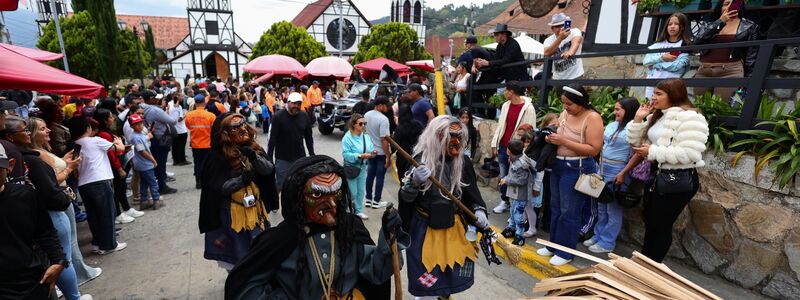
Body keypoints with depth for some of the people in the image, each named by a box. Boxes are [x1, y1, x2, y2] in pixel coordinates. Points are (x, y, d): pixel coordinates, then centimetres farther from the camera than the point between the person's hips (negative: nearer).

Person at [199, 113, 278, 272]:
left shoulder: (254, 148, 2)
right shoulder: (218, 157, -14)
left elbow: (269, 170, -6)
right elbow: (216, 188, -15)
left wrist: (254, 157, -22)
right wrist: (241, 180, -26)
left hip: (255, 207, 5)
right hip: (233, 212, -5)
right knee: (237, 251, 8)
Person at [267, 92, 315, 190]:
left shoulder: (305, 116, 0)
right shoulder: (278, 116, -10)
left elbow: (309, 137, 8)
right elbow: (272, 138, -10)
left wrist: (312, 154, 8)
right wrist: (269, 157, -11)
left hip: (300, 157, 4)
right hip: (282, 159, -3)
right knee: (280, 184, 4)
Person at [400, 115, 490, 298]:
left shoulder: (463, 163, -2)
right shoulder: (420, 161, -14)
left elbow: (472, 194, 11)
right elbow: (405, 198, -13)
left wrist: (479, 210, -7)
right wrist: (415, 182, -31)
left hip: (454, 228, 4)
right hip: (424, 229, -3)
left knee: (451, 273, 15)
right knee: (425, 282, 4)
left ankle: (445, 294, 43)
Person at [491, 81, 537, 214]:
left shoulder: (528, 108, -12)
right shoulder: (505, 105, 8)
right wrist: (494, 144, 10)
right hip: (503, 147, 6)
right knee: (503, 176, 14)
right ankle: (504, 201, 28)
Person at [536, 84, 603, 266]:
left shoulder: (593, 118, -15)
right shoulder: (564, 114, 6)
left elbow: (594, 149, -20)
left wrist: (563, 141, -24)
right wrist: (550, 138, -8)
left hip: (577, 169, -7)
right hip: (558, 165, 7)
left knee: (569, 212, 2)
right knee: (555, 208, 15)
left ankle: (565, 252, 17)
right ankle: (554, 246, 30)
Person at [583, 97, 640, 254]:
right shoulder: (612, 125, 10)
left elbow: (639, 155, -18)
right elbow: (600, 143, 18)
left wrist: (623, 174, -19)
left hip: (617, 171, -7)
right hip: (602, 168, 8)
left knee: (613, 208, 4)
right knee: (601, 206, 16)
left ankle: (607, 243, 15)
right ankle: (598, 236, 29)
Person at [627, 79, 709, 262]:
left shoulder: (689, 118, -18)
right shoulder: (657, 116, 11)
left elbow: (689, 153, -28)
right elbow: (636, 142, 12)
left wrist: (653, 151, -22)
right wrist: (638, 119, -2)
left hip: (678, 180, -9)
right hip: (656, 176, 9)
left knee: (661, 226, 5)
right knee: (649, 222, 20)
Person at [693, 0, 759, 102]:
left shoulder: (749, 27, 8)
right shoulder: (709, 24, 13)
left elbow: (751, 58, 6)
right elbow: (697, 41, -8)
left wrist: (748, 81, 0)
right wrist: (720, 21, -10)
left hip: (731, 72, -2)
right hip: (703, 72, 2)